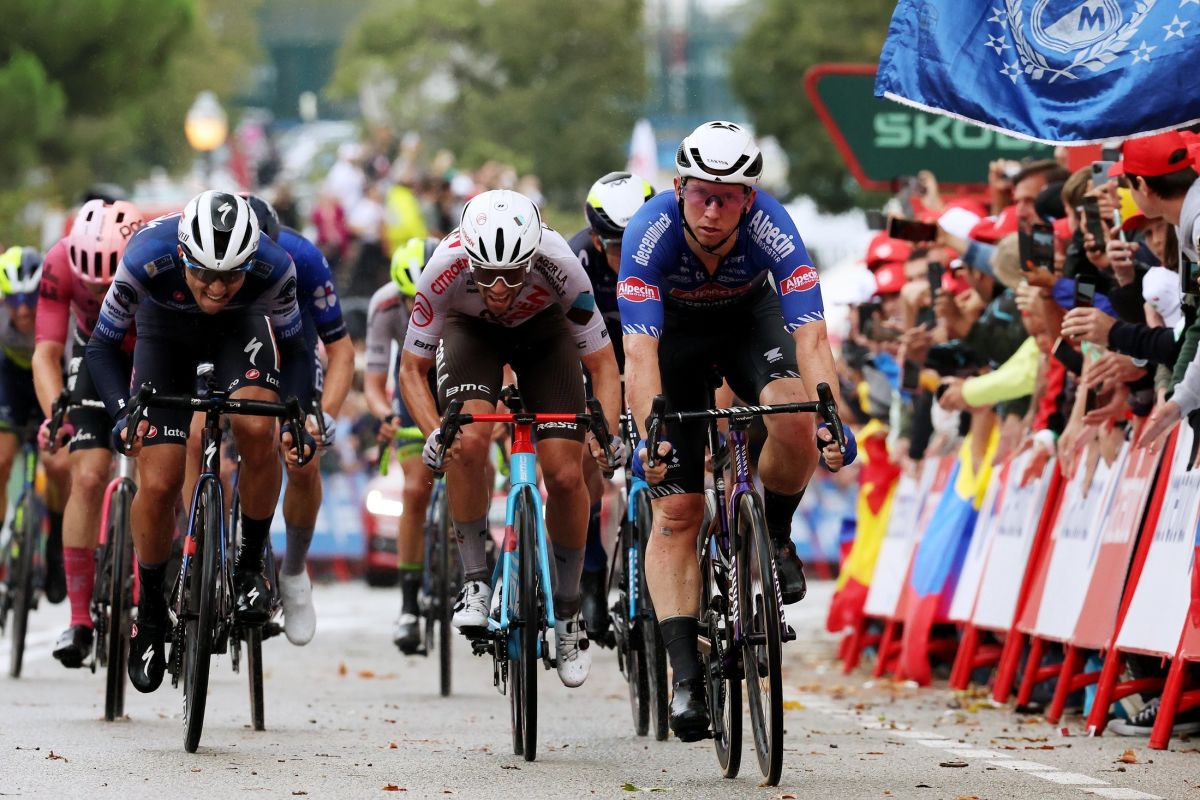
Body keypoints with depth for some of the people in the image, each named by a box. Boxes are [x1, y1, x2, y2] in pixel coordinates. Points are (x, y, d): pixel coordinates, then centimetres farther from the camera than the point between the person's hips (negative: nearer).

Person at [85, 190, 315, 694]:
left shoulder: (273, 269, -35)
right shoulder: (146, 260, -38)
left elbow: (295, 349, -15)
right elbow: (102, 346, -21)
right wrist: (122, 413, -36)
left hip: (241, 327, 0)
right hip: (165, 330, 0)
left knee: (257, 430, -29)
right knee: (158, 483, -10)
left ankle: (251, 565, -6)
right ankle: (150, 611, 13)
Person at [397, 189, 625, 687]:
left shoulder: (558, 265, -37)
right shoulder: (447, 267, -37)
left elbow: (602, 365, -25)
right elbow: (411, 369, -25)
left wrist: (607, 431, -42)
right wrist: (434, 432, -43)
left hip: (542, 329, 0)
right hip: (470, 330, 0)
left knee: (565, 473, -12)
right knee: (469, 440, -29)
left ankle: (567, 612, 8)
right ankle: (475, 581, -11)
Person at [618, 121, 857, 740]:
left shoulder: (770, 228, -33)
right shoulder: (650, 234, -34)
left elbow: (811, 336, -39)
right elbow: (639, 352, -40)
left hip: (749, 317, 1)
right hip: (673, 329, 0)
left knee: (796, 420, -32)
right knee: (676, 508, -11)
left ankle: (773, 537, -3)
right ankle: (685, 676, -11)